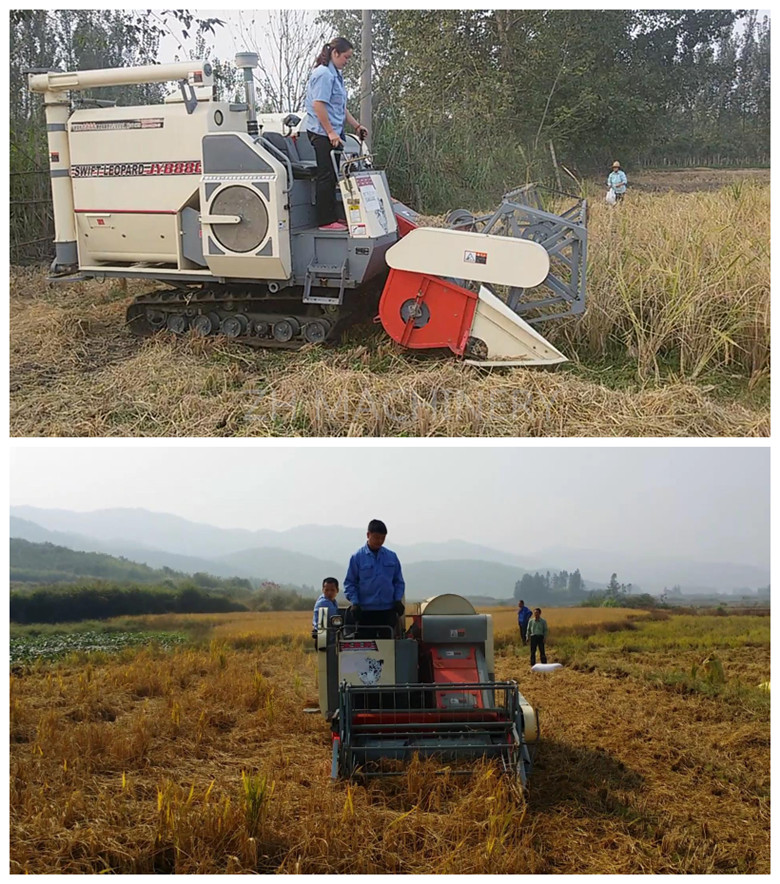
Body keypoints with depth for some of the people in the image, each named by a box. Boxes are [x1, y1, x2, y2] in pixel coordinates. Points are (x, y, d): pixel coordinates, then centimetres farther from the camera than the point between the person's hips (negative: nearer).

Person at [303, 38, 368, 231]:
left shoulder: (336, 74, 19)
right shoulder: (323, 74, -13)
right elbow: (318, 105, -20)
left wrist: (356, 125, 22)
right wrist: (331, 132, -21)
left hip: (334, 132, 10)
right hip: (323, 133, -10)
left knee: (333, 176, 12)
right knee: (326, 176, -6)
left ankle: (333, 216, 19)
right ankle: (325, 221, -3)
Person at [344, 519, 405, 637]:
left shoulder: (392, 556, 7)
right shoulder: (358, 557, -1)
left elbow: (399, 581, 14)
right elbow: (349, 583, 2)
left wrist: (398, 599, 1)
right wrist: (354, 602, -9)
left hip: (388, 610, 2)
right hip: (366, 611, -2)